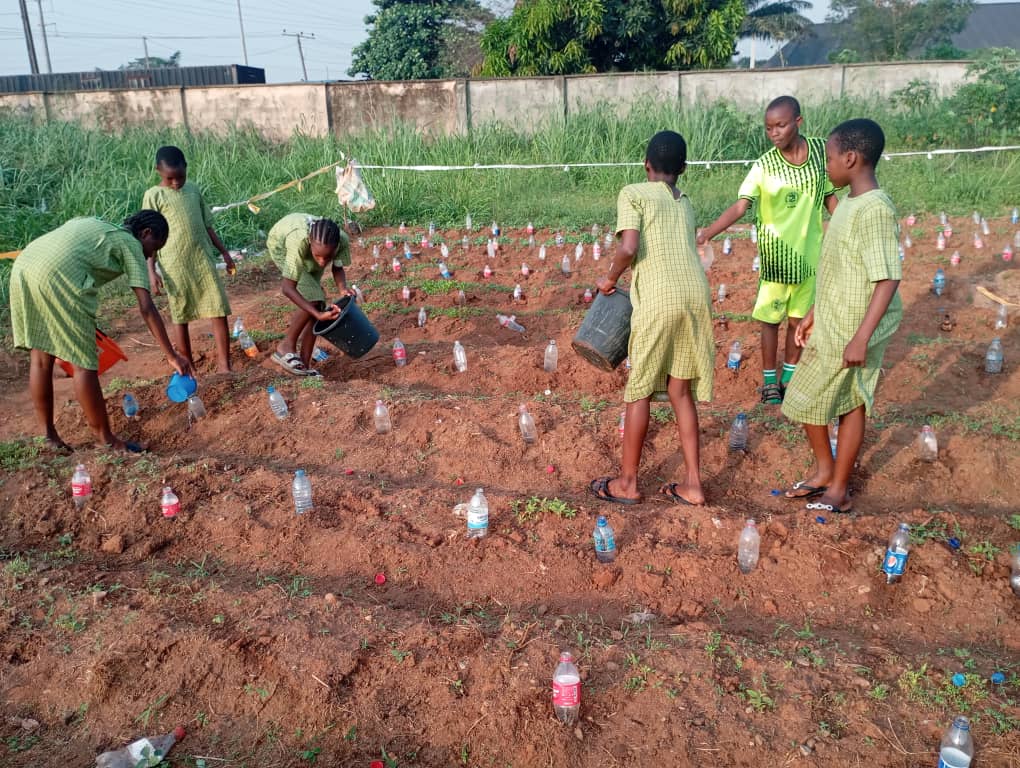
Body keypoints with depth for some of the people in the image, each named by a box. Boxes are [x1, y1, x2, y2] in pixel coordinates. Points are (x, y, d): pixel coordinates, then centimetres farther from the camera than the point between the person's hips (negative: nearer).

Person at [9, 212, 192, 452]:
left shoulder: (94, 226, 32)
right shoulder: (131, 245, 11)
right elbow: (147, 308, 3)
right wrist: (171, 356, 4)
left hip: (22, 266, 8)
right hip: (58, 277, -8)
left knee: (41, 357, 15)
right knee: (84, 363, 1)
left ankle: (49, 436, 24)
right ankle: (107, 440, 11)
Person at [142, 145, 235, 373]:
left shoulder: (194, 190, 10)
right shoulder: (154, 196, -3)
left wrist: (224, 251, 17)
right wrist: (151, 271, -9)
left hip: (204, 259, 4)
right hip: (175, 266, -3)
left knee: (219, 311, -3)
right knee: (180, 316, 6)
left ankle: (224, 365, 2)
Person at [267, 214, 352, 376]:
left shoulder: (342, 240, -35)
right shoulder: (299, 241, -46)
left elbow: (338, 268, -14)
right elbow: (287, 288, -40)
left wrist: (342, 289, -35)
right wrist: (318, 314, -46)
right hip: (281, 245, -4)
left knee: (317, 306, -6)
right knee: (313, 300, -22)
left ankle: (304, 365, 4)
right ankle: (286, 347, -3)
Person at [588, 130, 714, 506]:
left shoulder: (632, 194, 4)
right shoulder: (685, 203, 23)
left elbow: (629, 248, -11)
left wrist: (610, 278, 7)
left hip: (659, 301, -6)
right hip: (696, 296, 6)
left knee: (639, 391, 7)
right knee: (681, 390, 15)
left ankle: (627, 483, 18)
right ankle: (692, 484, 18)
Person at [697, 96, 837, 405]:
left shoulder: (820, 150, -3)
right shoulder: (764, 166, -13)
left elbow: (829, 196, 8)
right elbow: (739, 206, -23)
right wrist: (706, 233, -38)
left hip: (810, 254, 3)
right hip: (777, 257, -3)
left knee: (799, 319, 14)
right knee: (771, 319, 8)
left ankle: (790, 375, 32)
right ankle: (769, 380, 24)